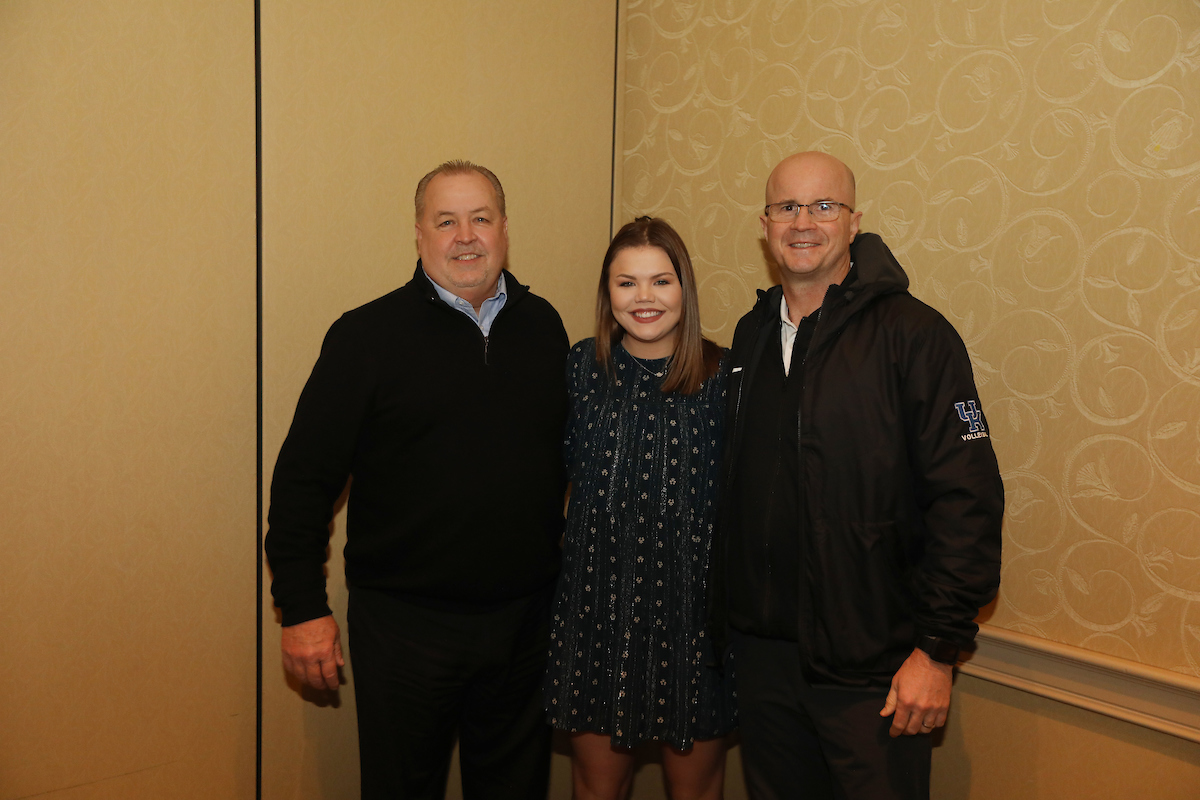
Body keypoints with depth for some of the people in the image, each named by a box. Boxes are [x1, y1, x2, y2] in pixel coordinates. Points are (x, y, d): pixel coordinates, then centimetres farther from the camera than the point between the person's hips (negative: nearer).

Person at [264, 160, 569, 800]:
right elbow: (304, 478, -7)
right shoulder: (367, 335, -8)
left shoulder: (543, 325, 4)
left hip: (525, 619, 4)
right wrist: (302, 608, -10)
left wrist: (567, 578, 9)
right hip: (405, 622, -3)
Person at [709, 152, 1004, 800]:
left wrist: (938, 648, -16)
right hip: (761, 649, 6)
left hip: (870, 666, -5)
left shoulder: (913, 333, -10)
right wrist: (723, 614, 12)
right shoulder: (751, 336, 8)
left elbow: (967, 498, -14)